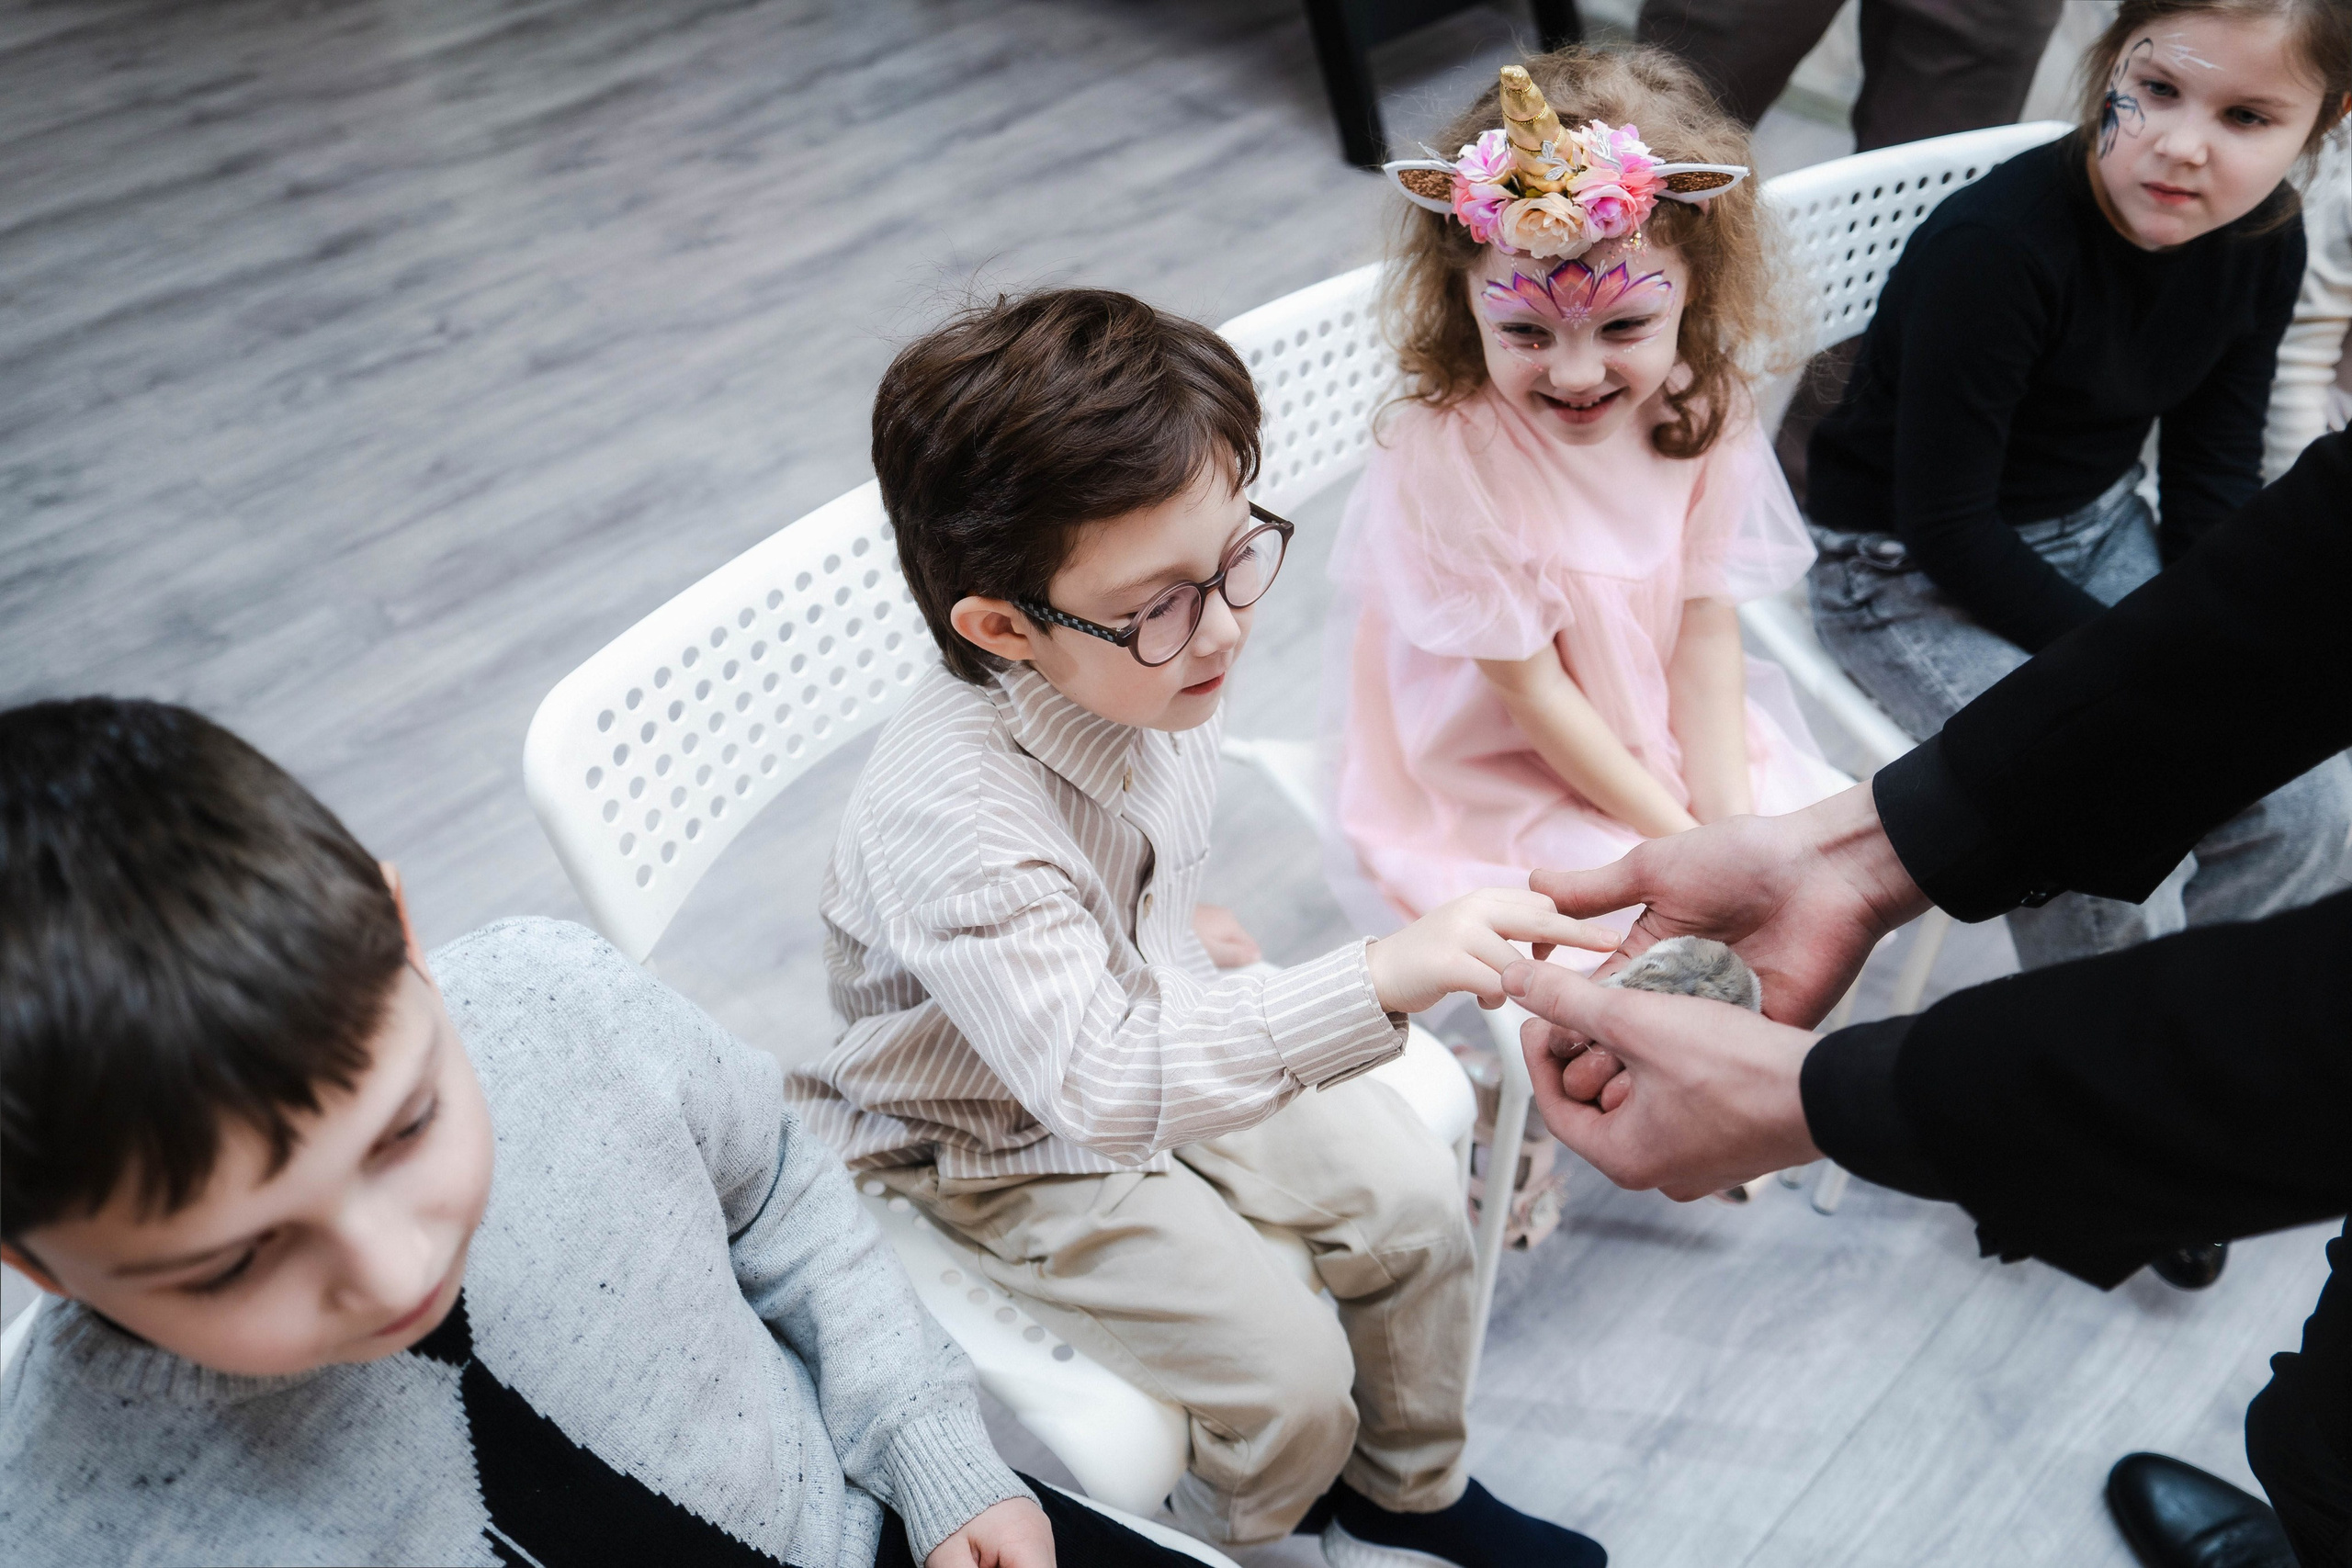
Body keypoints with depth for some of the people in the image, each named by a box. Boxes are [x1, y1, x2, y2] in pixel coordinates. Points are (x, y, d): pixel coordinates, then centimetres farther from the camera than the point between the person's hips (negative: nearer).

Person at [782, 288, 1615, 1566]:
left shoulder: (1152, 664, -16)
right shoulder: (944, 817, -40)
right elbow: (1104, 1084, -46)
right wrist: (1381, 979, -53)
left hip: (1151, 1013, 7)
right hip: (1009, 1148, -6)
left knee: (1412, 1198, 5)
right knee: (1293, 1380, -10)